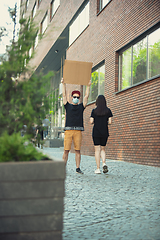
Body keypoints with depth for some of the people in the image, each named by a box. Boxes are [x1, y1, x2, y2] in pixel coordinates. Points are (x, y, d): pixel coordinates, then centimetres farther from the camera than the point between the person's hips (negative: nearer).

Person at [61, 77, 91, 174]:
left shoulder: (81, 106, 14)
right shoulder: (68, 106, 12)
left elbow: (86, 96, 12)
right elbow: (64, 95, 8)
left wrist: (88, 86, 11)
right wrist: (64, 84, 4)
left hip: (78, 131, 1)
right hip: (68, 130, -1)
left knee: (78, 150, 1)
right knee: (66, 150, -2)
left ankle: (78, 168, 5)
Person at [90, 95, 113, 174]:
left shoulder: (94, 111, -3)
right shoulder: (108, 110, 0)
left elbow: (91, 122, -6)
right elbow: (110, 122, -3)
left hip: (96, 132, -2)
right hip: (105, 132, 2)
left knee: (97, 150, 2)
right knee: (102, 149, 16)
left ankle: (98, 168, 0)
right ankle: (104, 163, -8)